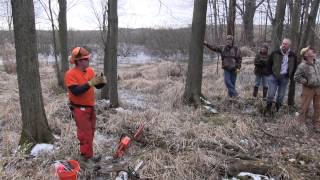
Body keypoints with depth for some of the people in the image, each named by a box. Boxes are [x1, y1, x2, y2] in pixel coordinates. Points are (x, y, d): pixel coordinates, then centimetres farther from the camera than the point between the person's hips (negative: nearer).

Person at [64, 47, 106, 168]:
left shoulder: (90, 71, 3)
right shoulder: (71, 74, -17)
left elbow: (98, 86, 6)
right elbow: (76, 91, -27)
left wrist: (102, 81, -17)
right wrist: (90, 83, -30)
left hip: (90, 107, 7)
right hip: (80, 108, -7)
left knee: (91, 132, 15)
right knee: (85, 133, -3)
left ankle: (87, 155, 29)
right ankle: (86, 157, 10)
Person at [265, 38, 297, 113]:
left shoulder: (293, 55, 0)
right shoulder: (275, 53, -7)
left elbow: (295, 67, 13)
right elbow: (269, 63, 4)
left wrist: (290, 75, 7)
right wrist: (272, 73, 0)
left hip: (285, 78, 2)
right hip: (274, 76, -2)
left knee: (281, 95, 10)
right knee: (271, 94, -3)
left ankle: (277, 109, 24)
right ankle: (268, 109, 11)